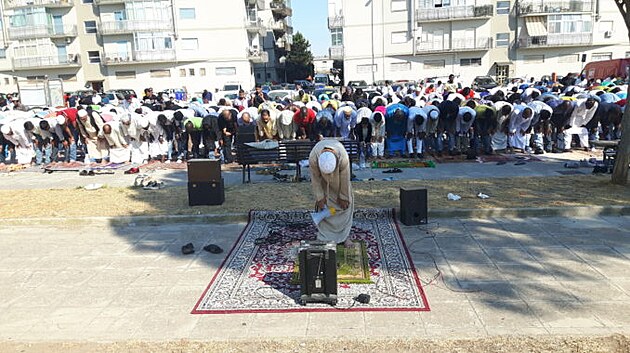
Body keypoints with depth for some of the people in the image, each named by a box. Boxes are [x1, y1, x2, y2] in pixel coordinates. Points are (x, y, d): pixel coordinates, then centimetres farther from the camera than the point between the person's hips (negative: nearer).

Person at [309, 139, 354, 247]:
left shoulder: (344, 159, -42)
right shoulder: (313, 159, -40)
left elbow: (345, 180, -26)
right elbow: (315, 179, -23)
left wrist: (343, 197, -12)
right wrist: (320, 197, -14)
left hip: (339, 176, 0)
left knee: (345, 204, 0)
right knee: (323, 205, -3)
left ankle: (345, 235, 12)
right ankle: (325, 236, 9)